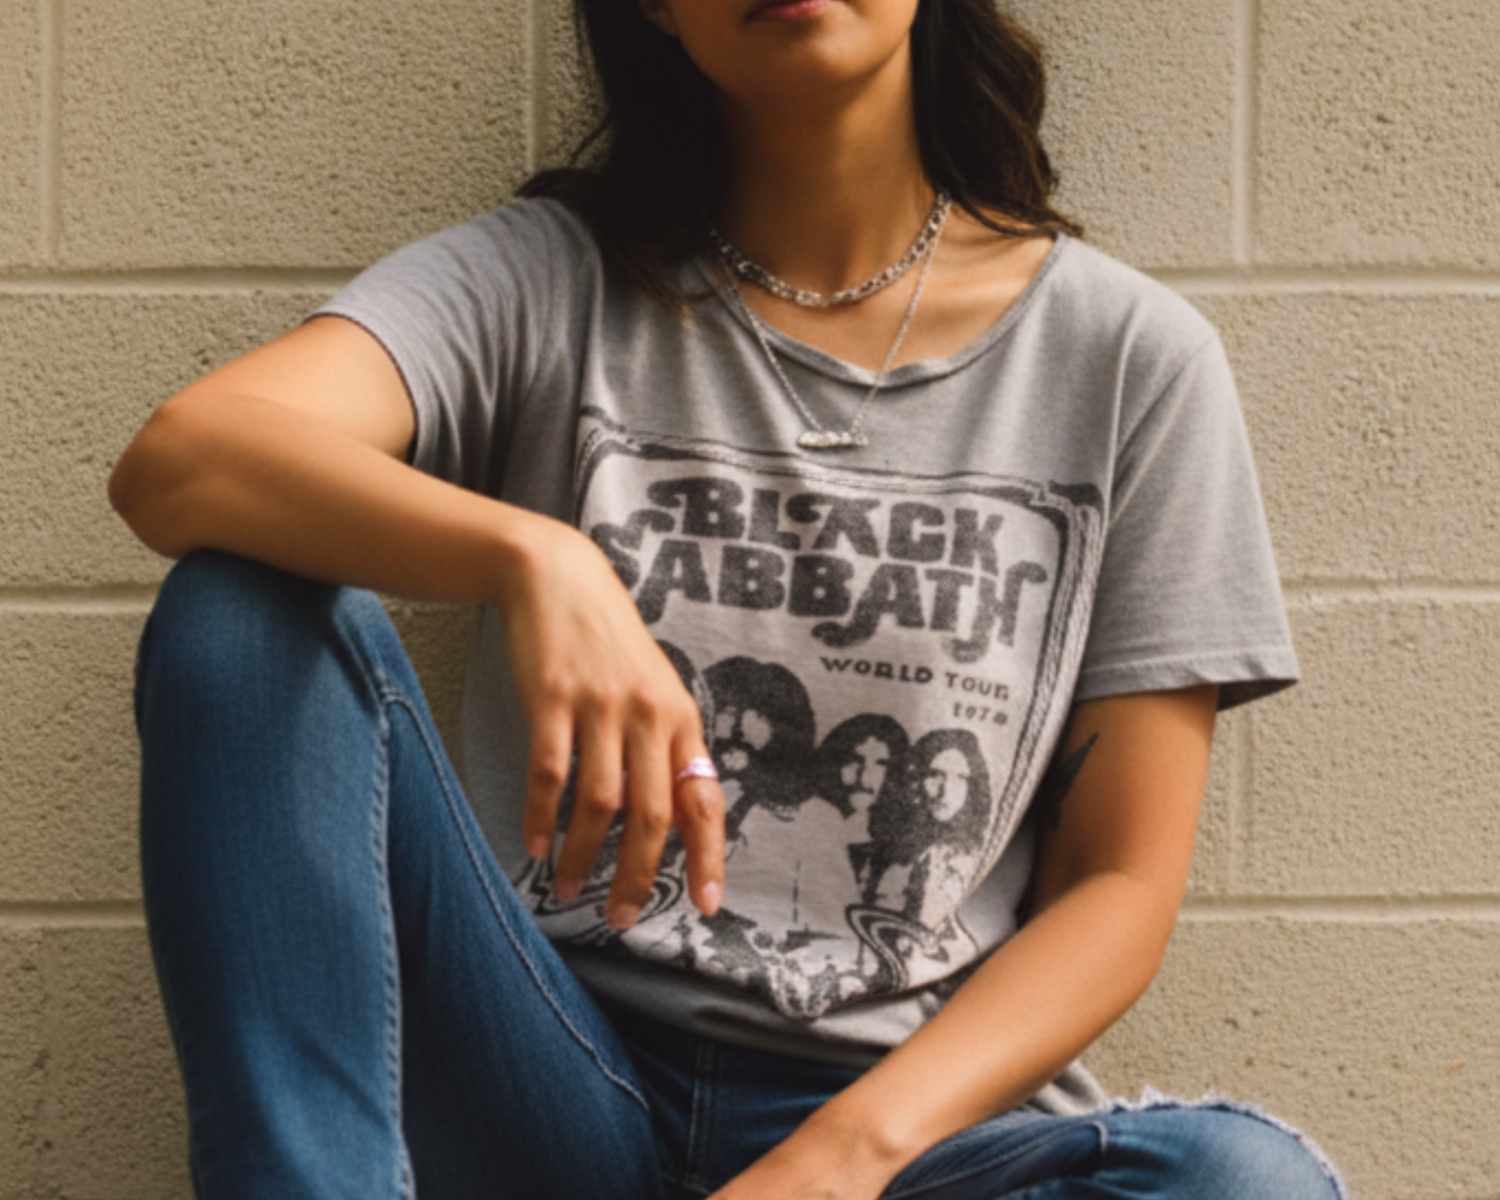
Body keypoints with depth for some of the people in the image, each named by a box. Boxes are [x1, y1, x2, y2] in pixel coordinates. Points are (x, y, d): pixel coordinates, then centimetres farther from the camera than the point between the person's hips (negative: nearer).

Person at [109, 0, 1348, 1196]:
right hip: (557, 1085, 1)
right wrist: (529, 556, -33)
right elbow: (177, 463, -14)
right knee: (247, 608, -21)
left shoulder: (1129, 356, 4)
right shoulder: (549, 280, 4)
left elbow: (1119, 886, 1)